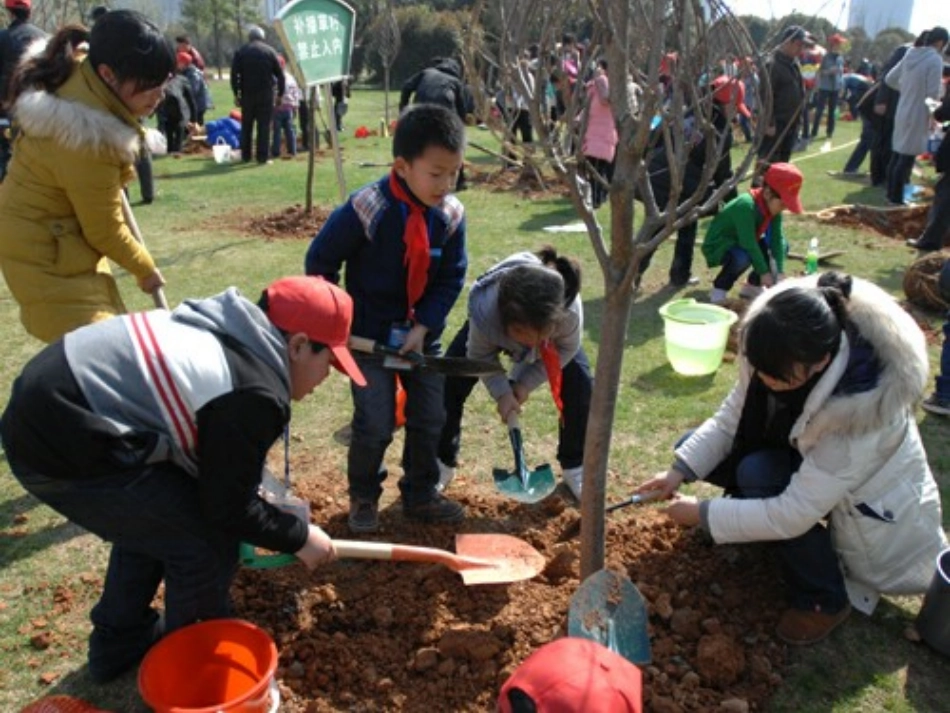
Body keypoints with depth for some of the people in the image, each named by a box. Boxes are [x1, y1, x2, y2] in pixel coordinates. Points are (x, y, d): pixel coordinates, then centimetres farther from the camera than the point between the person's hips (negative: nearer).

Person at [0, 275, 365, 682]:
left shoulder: (229, 334, 13)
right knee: (207, 539, 2)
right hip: (67, 443, -10)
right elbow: (228, 508, -7)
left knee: (155, 518, 28)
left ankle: (119, 641, 43)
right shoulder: (255, 394, -17)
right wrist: (298, 538, 7)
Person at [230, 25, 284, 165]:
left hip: (247, 93, 1)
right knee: (264, 126, -1)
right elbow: (280, 74, 2)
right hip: (267, 93, -1)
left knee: (246, 126, 10)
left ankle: (246, 156, 12)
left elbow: (234, 74, 0)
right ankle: (263, 156, -5)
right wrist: (280, 93, 5)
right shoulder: (270, 51, 5)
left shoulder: (241, 52, 5)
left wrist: (236, 93, 3)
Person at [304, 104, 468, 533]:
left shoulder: (450, 216, -9)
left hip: (422, 334, 5)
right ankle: (363, 496, 23)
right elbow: (319, 262, -12)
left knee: (429, 418, 10)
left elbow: (451, 278, -1)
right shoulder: (365, 209, -22)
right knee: (375, 424, -3)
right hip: (369, 333, -4)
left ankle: (420, 494, 31)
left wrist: (424, 327, -12)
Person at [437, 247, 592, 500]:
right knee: (448, 384, -8)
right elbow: (480, 354, -22)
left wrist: (526, 384, -21)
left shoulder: (570, 310, -46)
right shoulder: (484, 310, -47)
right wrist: (502, 392, -28)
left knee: (581, 388, -13)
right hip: (492, 331, 0)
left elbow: (567, 349, -21)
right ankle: (442, 464, 13)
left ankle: (575, 468, 9)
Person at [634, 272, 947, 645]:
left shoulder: (860, 408, -40)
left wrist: (703, 513, -28)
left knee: (760, 473, -32)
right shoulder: (781, 355, -24)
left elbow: (792, 514, -35)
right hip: (809, 465, 6)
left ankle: (824, 601, -11)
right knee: (700, 451, -9)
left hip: (872, 511, -6)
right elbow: (731, 417, -11)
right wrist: (681, 470, -24)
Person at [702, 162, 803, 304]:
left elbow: (777, 238, -10)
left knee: (782, 246, 2)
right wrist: (764, 272, -27)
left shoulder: (772, 206, -7)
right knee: (744, 256, -37)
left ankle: (752, 286, 13)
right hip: (717, 247, -8)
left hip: (740, 244, 8)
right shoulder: (746, 206, -32)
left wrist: (779, 271, -19)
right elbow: (748, 244, -32)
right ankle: (719, 288, -12)